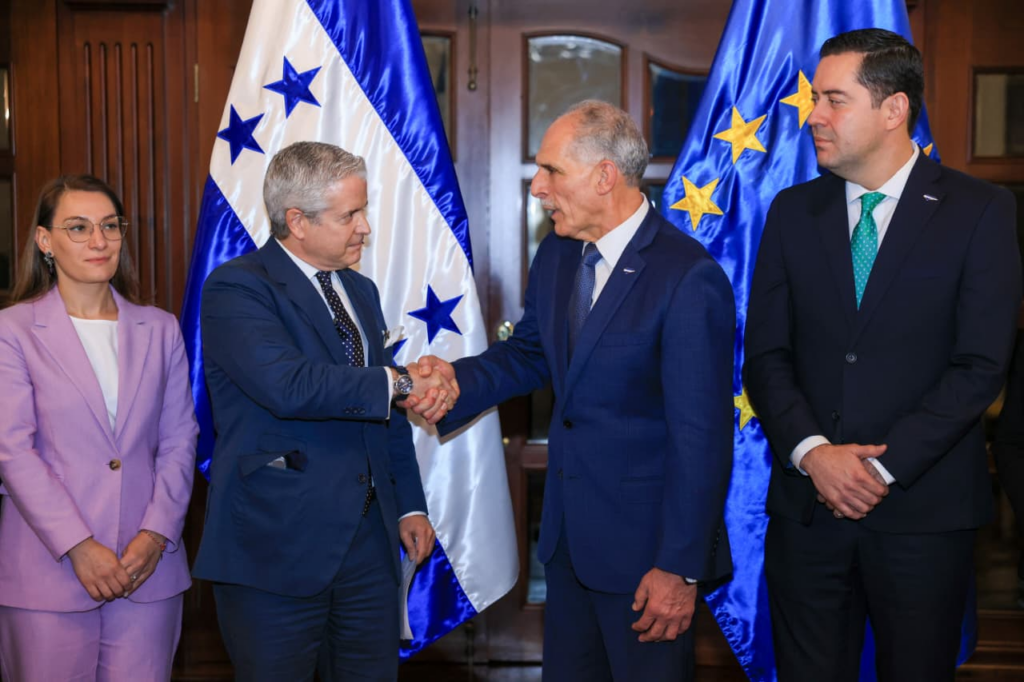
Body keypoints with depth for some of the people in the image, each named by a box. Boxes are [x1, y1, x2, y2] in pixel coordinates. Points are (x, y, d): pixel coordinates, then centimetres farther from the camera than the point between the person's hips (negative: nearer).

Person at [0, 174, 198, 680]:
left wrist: (156, 533, -6)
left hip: (146, 564, 3)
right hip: (49, 570, -2)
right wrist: (78, 547, -13)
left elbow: (179, 440, 8)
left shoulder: (160, 329, 10)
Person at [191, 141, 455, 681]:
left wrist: (409, 506, 15)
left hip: (369, 539, 7)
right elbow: (288, 385, -27)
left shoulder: (361, 291, 15)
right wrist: (398, 382, -20)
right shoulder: (236, 289, -10)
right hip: (277, 547, -6)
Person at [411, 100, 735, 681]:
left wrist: (680, 567, -19)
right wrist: (458, 378, -4)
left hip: (644, 541, -7)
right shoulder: (556, 257, 3)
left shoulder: (689, 278, -21)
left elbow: (701, 436, -21)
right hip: (567, 534, 8)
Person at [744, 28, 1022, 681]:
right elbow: (766, 354, 3)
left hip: (923, 509, -2)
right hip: (807, 505, 3)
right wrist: (813, 452, -12)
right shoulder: (793, 211, 7)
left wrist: (882, 467, -14)